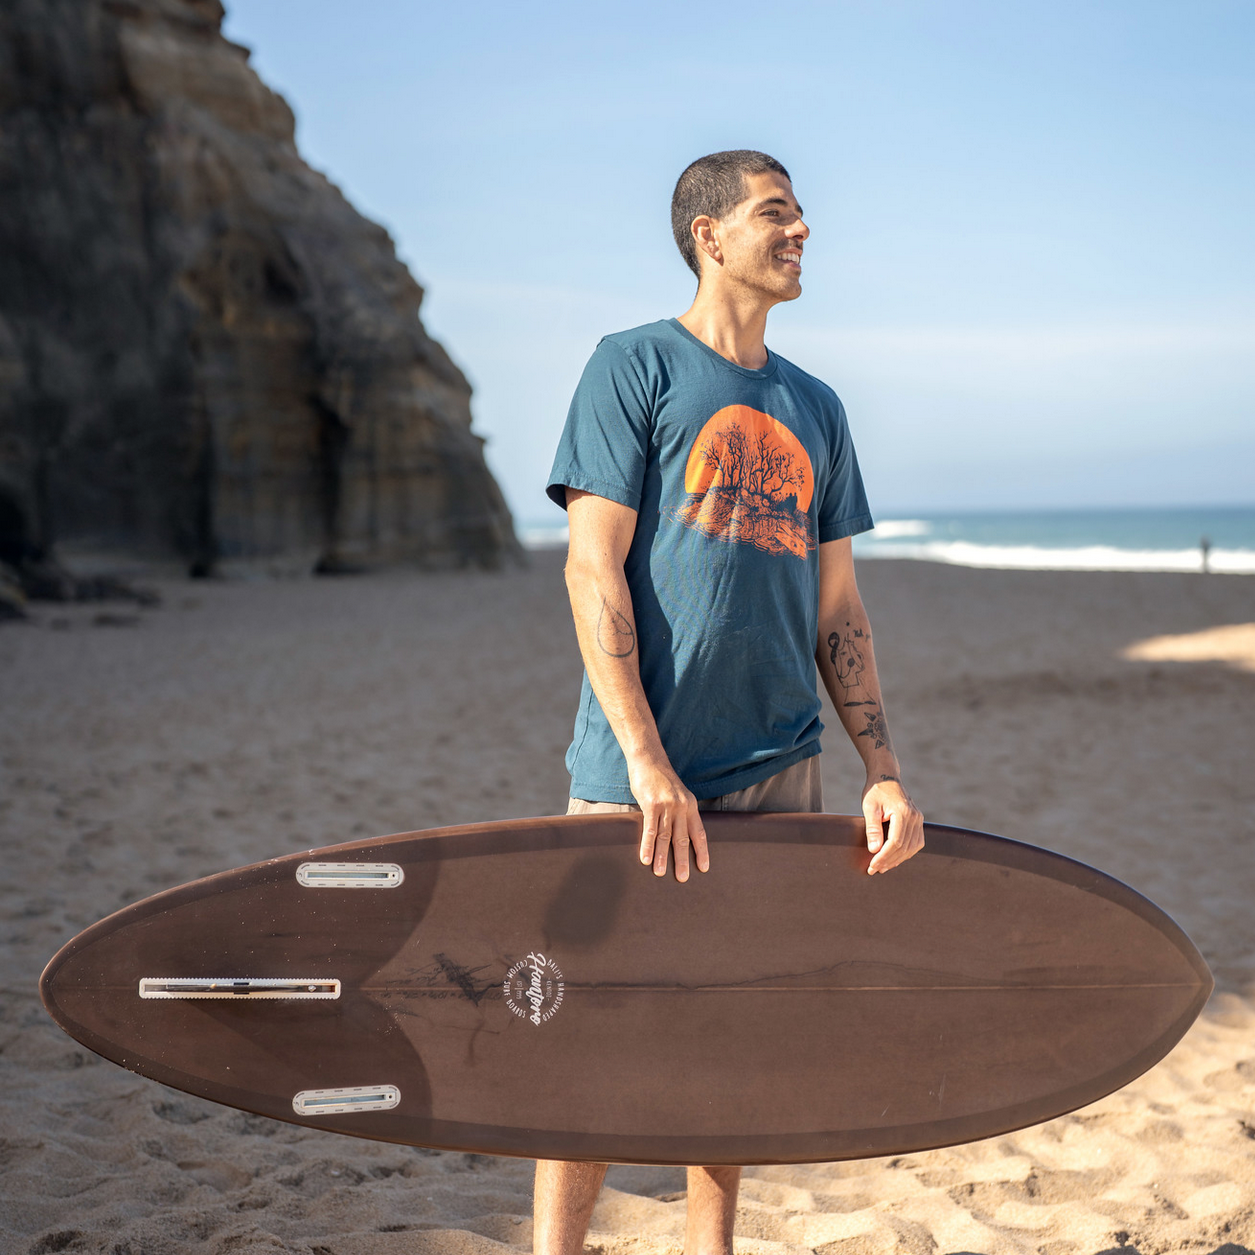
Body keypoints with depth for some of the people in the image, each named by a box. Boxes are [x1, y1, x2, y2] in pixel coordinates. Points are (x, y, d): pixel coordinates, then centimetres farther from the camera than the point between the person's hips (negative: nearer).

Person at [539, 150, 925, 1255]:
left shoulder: (816, 409, 16)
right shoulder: (634, 366, -1)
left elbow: (837, 611, 15)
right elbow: (593, 570, -9)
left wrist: (885, 773, 5)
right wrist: (646, 759, -17)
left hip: (779, 770, 5)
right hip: (640, 773, -5)